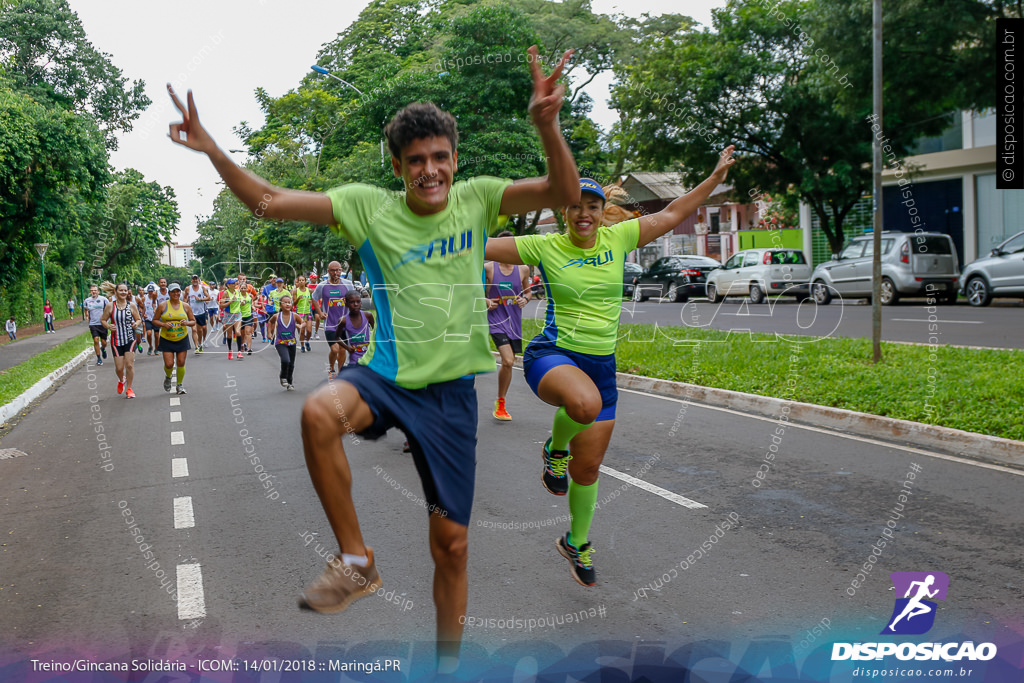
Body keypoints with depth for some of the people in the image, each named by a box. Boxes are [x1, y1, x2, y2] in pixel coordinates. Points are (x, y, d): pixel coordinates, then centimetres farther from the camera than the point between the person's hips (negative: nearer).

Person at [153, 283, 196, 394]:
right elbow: (155, 320, 3)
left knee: (181, 363, 0)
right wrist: (163, 324, -15)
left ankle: (180, 385, 16)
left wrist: (187, 323, -13)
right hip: (166, 339, -1)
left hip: (182, 339, 2)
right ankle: (168, 377, 27)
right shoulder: (162, 306, -2)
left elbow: (193, 322, 9)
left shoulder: (186, 306, 4)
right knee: (169, 364, -7)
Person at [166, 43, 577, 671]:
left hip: (452, 391, 1)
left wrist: (547, 124, -26)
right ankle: (356, 562, -14)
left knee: (451, 542, 7)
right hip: (388, 375, 0)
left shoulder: (477, 199, -3)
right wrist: (212, 150, -19)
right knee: (320, 412, -36)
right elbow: (269, 202, -5)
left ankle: (449, 664, 30)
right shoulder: (368, 206, -5)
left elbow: (566, 194, -10)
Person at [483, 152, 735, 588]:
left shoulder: (618, 238, 4)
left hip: (602, 364, 4)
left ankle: (576, 543, 36)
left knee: (588, 469, 10)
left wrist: (716, 176, 13)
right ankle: (554, 450, -5)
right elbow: (481, 247, -3)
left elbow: (671, 215, 12)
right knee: (586, 403, -41)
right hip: (552, 355, -4)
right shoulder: (545, 247, -4)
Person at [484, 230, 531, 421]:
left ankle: (500, 404, 28)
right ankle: (500, 404, 0)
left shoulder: (523, 269, 3)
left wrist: (525, 299, -6)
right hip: (496, 319, -4)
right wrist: (486, 301, -11)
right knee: (507, 361, -18)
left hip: (514, 321, 4)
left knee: (509, 362, 10)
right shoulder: (488, 268, -4)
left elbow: (527, 292, 16)